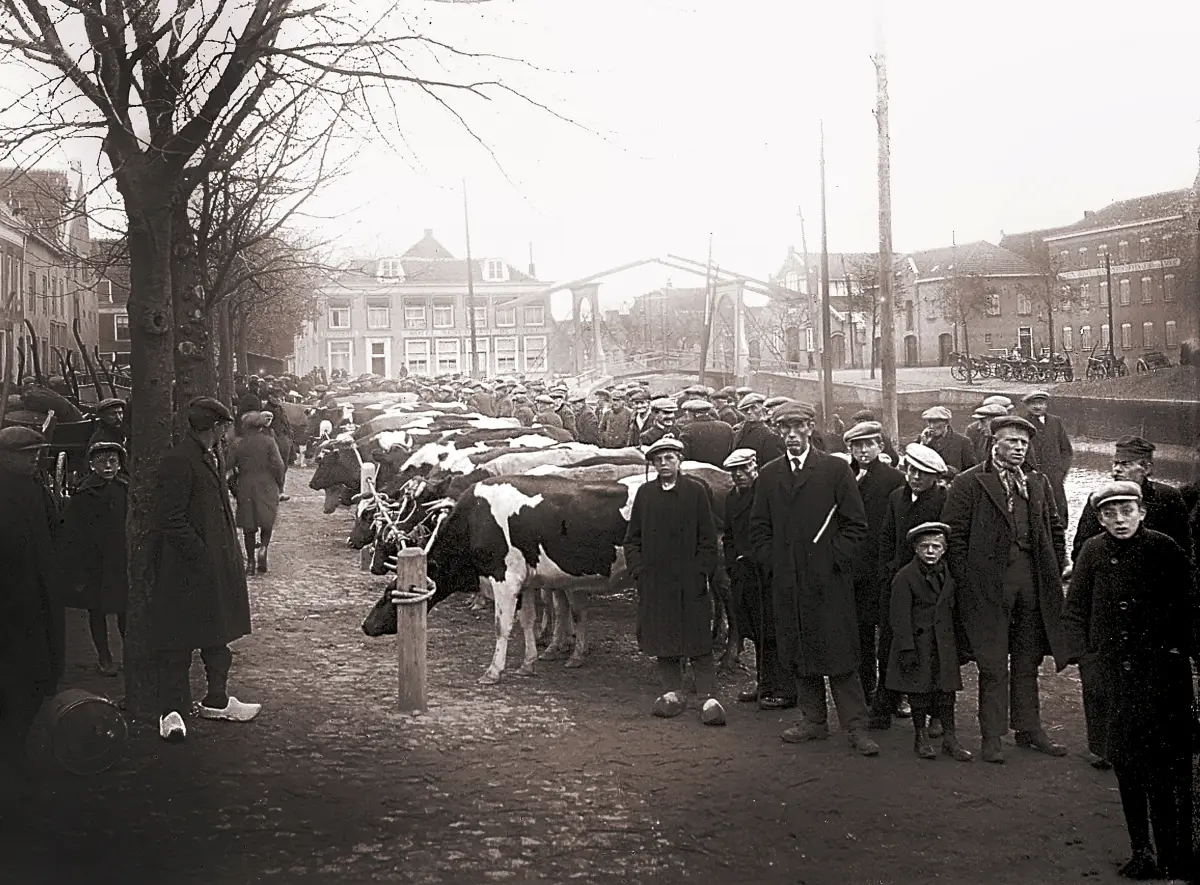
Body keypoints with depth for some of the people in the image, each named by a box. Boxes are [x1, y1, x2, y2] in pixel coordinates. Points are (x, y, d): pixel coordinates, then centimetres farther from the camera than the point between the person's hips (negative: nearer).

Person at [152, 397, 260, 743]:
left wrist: (225, 556, 14)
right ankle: (172, 711, 4)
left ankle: (217, 700, 28)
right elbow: (171, 520, -21)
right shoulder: (178, 460, -17)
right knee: (178, 641, -2)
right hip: (186, 570, -10)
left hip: (215, 567, 10)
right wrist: (201, 555, -21)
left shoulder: (207, 457, 13)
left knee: (218, 635, 17)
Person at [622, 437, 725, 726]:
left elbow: (708, 539, 1)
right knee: (663, 641, 8)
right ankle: (672, 694, 17)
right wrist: (638, 569, 1)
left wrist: (701, 573, -7)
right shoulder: (645, 493, 8)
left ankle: (708, 698, -1)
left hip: (690, 582, -3)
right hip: (655, 581, 3)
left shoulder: (696, 490, 1)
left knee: (698, 642, -3)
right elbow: (632, 538, 12)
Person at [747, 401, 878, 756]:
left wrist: (833, 560, -7)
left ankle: (855, 726, 2)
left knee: (839, 653, -3)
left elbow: (856, 524, -1)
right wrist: (772, 563, 3)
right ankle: (815, 722, 19)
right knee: (798, 653, 8)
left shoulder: (835, 470, 0)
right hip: (787, 582, 4)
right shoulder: (769, 475, 11)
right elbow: (759, 527, 14)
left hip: (829, 580, -4)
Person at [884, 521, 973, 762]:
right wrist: (907, 648, -15)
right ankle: (921, 737, 15)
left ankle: (949, 738, 12)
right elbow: (899, 615, -11)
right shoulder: (905, 576, -10)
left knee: (946, 688, 5)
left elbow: (953, 609, 13)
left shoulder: (949, 575, 6)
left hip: (944, 643, 4)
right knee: (920, 688, 3)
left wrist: (959, 641, 11)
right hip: (918, 641, -4)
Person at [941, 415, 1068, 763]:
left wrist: (1054, 574, 9)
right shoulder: (968, 483, -4)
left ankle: (1029, 728, 26)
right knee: (993, 665, 0)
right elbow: (954, 535, -6)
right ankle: (992, 737, 8)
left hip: (1033, 582, 5)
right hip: (989, 584, -5)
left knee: (1028, 661, 14)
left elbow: (1055, 528, 18)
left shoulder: (1038, 483, 13)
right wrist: (966, 582, -11)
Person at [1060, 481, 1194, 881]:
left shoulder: (1164, 549, -3)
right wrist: (1082, 660, -3)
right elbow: (1074, 611, 6)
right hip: (1111, 674, 2)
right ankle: (1141, 853, 16)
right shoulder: (1093, 552, 1)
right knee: (1125, 765, 6)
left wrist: (1177, 648, -3)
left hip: (1160, 672, -2)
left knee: (1166, 771, -6)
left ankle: (1174, 858, 2)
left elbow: (1185, 607, 6)